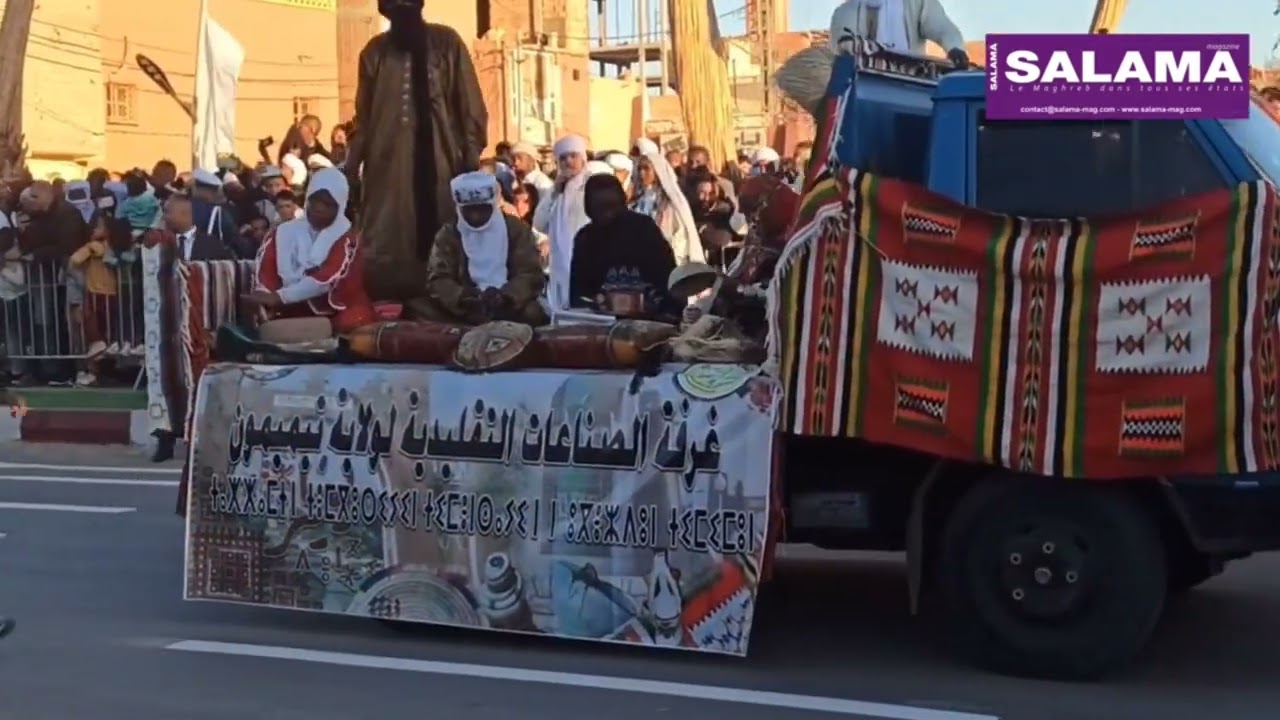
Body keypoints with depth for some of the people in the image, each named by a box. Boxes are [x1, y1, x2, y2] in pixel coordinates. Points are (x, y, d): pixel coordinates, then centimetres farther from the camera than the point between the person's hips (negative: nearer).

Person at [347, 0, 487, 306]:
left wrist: (471, 159, -4)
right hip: (388, 163, 2)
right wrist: (350, 170, 9)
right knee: (386, 244, -2)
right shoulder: (375, 51, 10)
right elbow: (364, 116, 13)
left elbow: (470, 106, 3)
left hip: (439, 163, -1)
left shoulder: (446, 42, 4)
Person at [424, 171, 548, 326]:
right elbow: (438, 280, -1)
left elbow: (532, 275, -2)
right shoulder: (448, 235, 8)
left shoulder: (516, 229, 6)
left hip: (510, 305, -1)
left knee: (533, 313, -31)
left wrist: (504, 295, -23)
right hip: (466, 310, 1)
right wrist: (461, 296, -25)